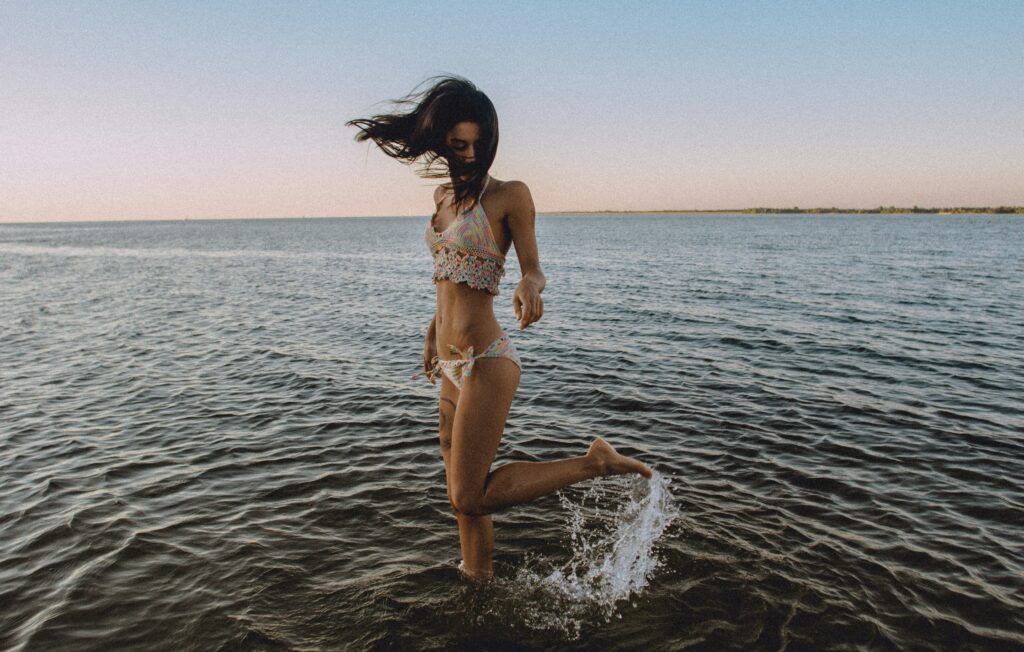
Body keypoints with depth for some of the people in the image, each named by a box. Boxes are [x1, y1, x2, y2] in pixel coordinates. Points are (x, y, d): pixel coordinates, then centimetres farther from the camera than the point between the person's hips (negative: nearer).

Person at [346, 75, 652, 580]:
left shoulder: (510, 195, -8)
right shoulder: (443, 196, 14)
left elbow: (533, 268, -7)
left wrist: (529, 285, -30)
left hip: (486, 362, -7)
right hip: (453, 366, 8)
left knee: (470, 498, -7)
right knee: (462, 498, 15)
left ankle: (593, 463, 2)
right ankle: (479, 582, 34)